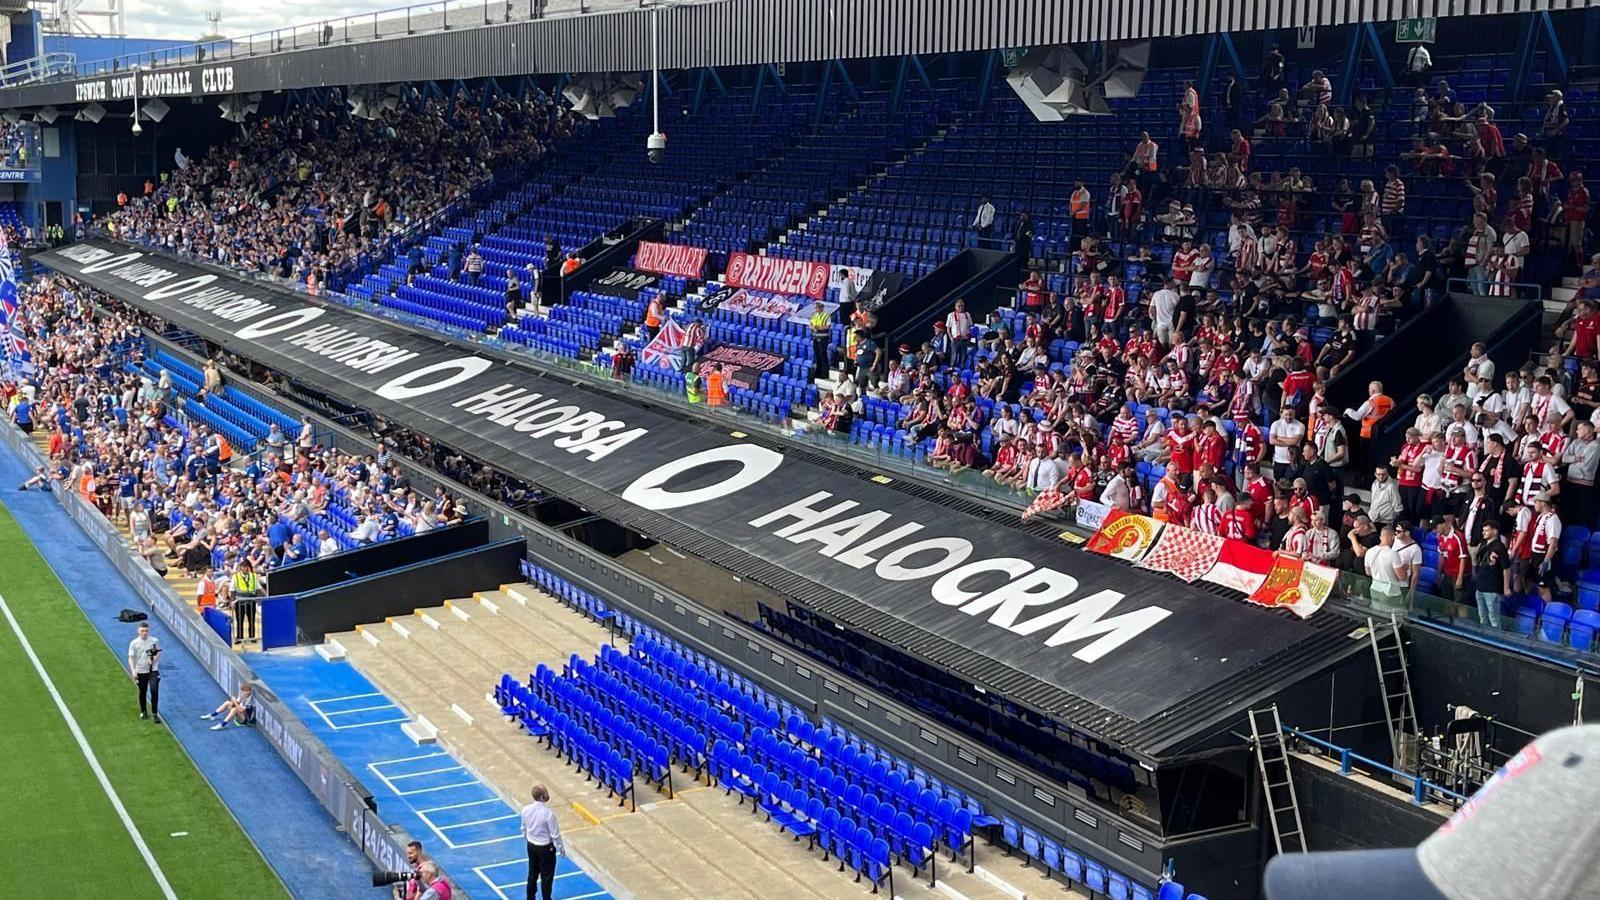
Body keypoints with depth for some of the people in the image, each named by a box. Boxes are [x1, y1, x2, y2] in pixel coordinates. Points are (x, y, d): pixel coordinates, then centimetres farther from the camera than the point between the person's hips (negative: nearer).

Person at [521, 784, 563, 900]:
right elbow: (555, 833, -18)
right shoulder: (548, 813, -28)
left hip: (531, 846, 6)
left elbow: (524, 829, 4)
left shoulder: (526, 810, -12)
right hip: (546, 848, -6)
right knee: (546, 877, 11)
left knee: (532, 874, 21)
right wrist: (560, 847, -3)